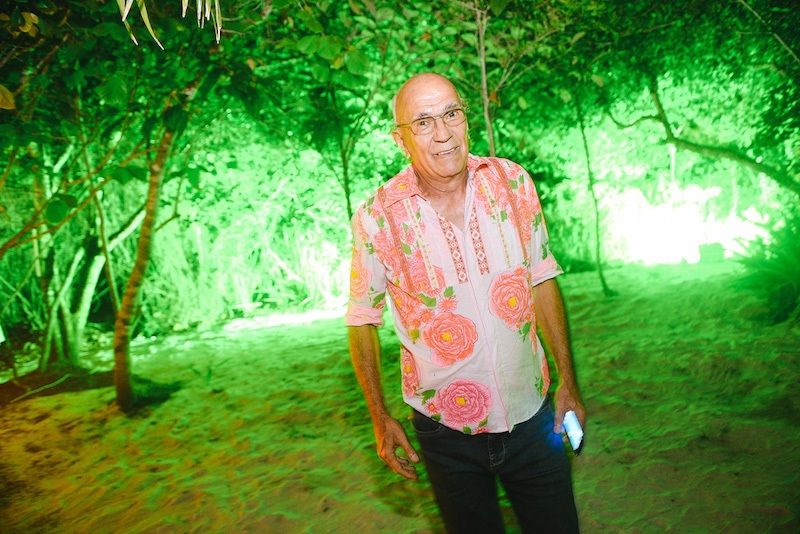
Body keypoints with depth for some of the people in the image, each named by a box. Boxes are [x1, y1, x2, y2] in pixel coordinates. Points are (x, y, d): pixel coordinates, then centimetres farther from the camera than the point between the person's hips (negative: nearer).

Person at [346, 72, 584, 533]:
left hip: (532, 417, 2)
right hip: (447, 432, -1)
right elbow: (363, 321, -3)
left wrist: (568, 380, 4)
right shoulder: (378, 217, -14)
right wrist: (381, 418, -2)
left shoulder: (513, 182, -7)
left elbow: (542, 281, 3)